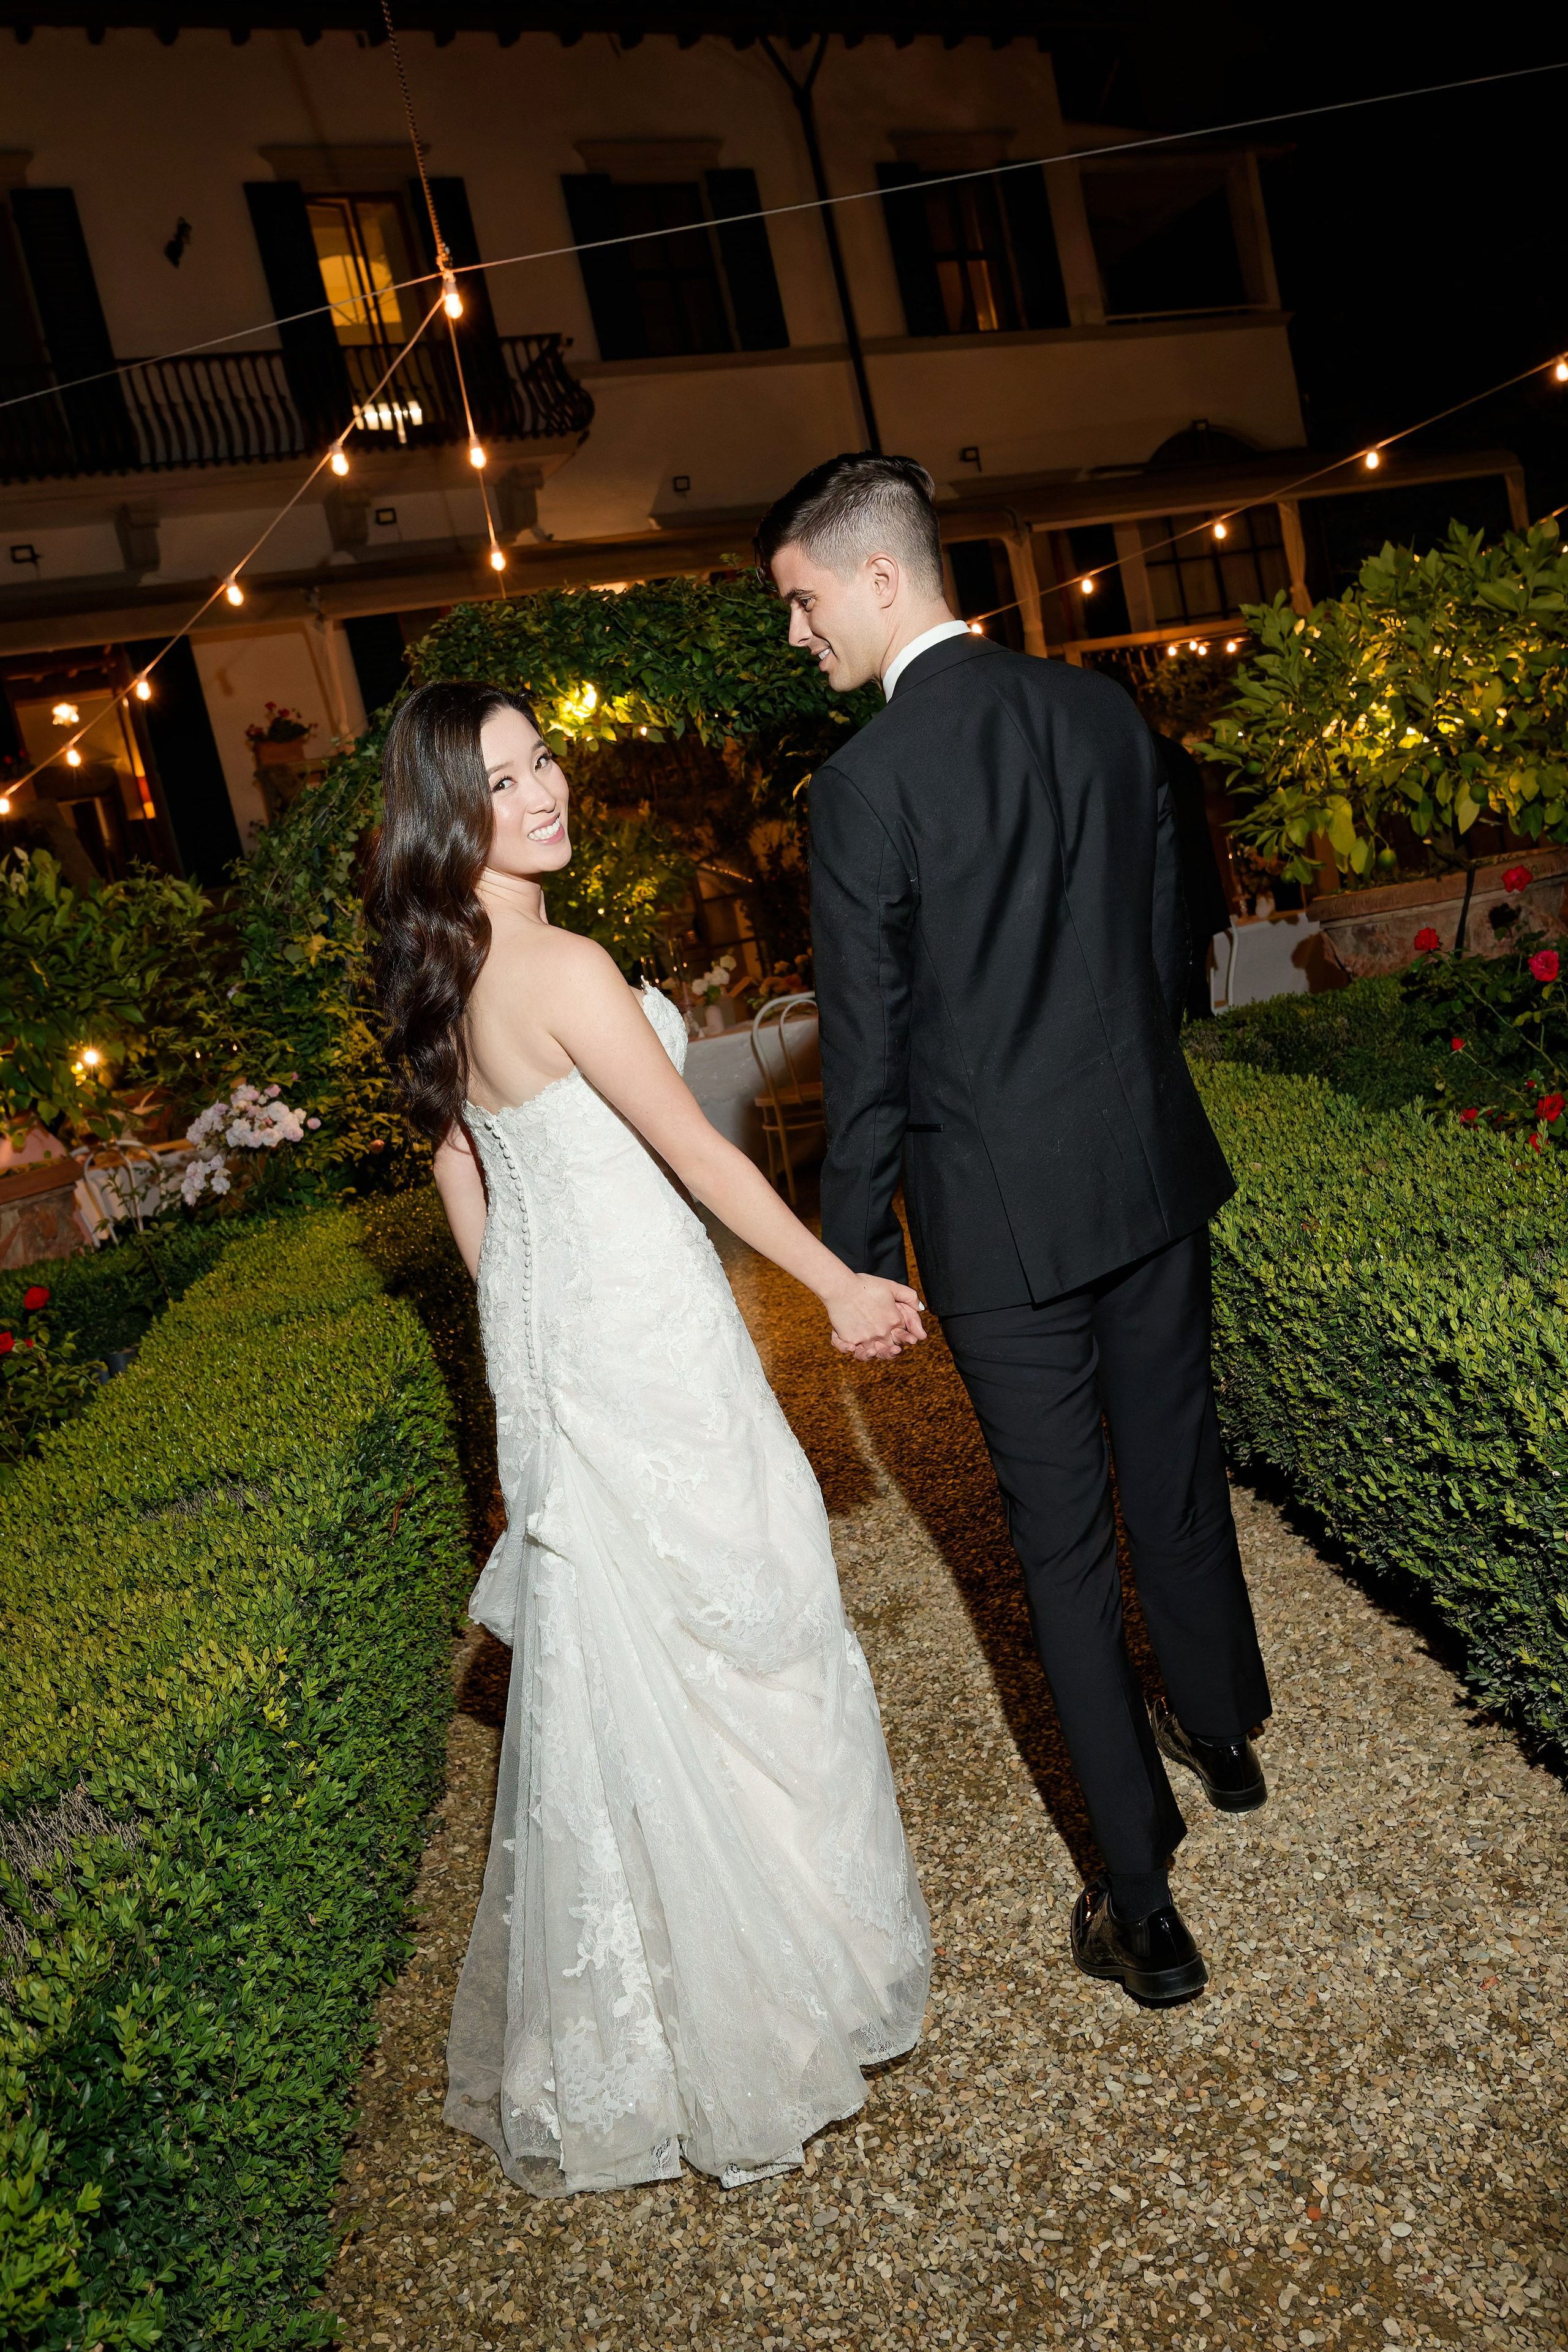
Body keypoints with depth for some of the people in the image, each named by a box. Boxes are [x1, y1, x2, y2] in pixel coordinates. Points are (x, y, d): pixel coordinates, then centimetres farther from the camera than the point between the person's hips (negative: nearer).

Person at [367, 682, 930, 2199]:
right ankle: (768, 1954, 30)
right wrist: (840, 1285, -8)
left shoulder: (435, 978, 4)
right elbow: (698, 1154, -18)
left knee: (608, 1641, 20)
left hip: (540, 1331, 8)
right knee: (723, 1619, 10)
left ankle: (620, 1989, 40)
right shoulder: (563, 970, -23)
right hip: (641, 1332, -8)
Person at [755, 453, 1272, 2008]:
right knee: (1176, 1467, 23)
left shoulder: (865, 784, -16)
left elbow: (866, 1049, -14)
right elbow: (1168, 933, 10)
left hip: (1003, 1213, -6)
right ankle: (1221, 1731, 47)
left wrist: (854, 1259, -4)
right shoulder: (1103, 710, 2)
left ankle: (1142, 1909, 17)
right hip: (1152, 1167, 6)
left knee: (1063, 1543, 6)